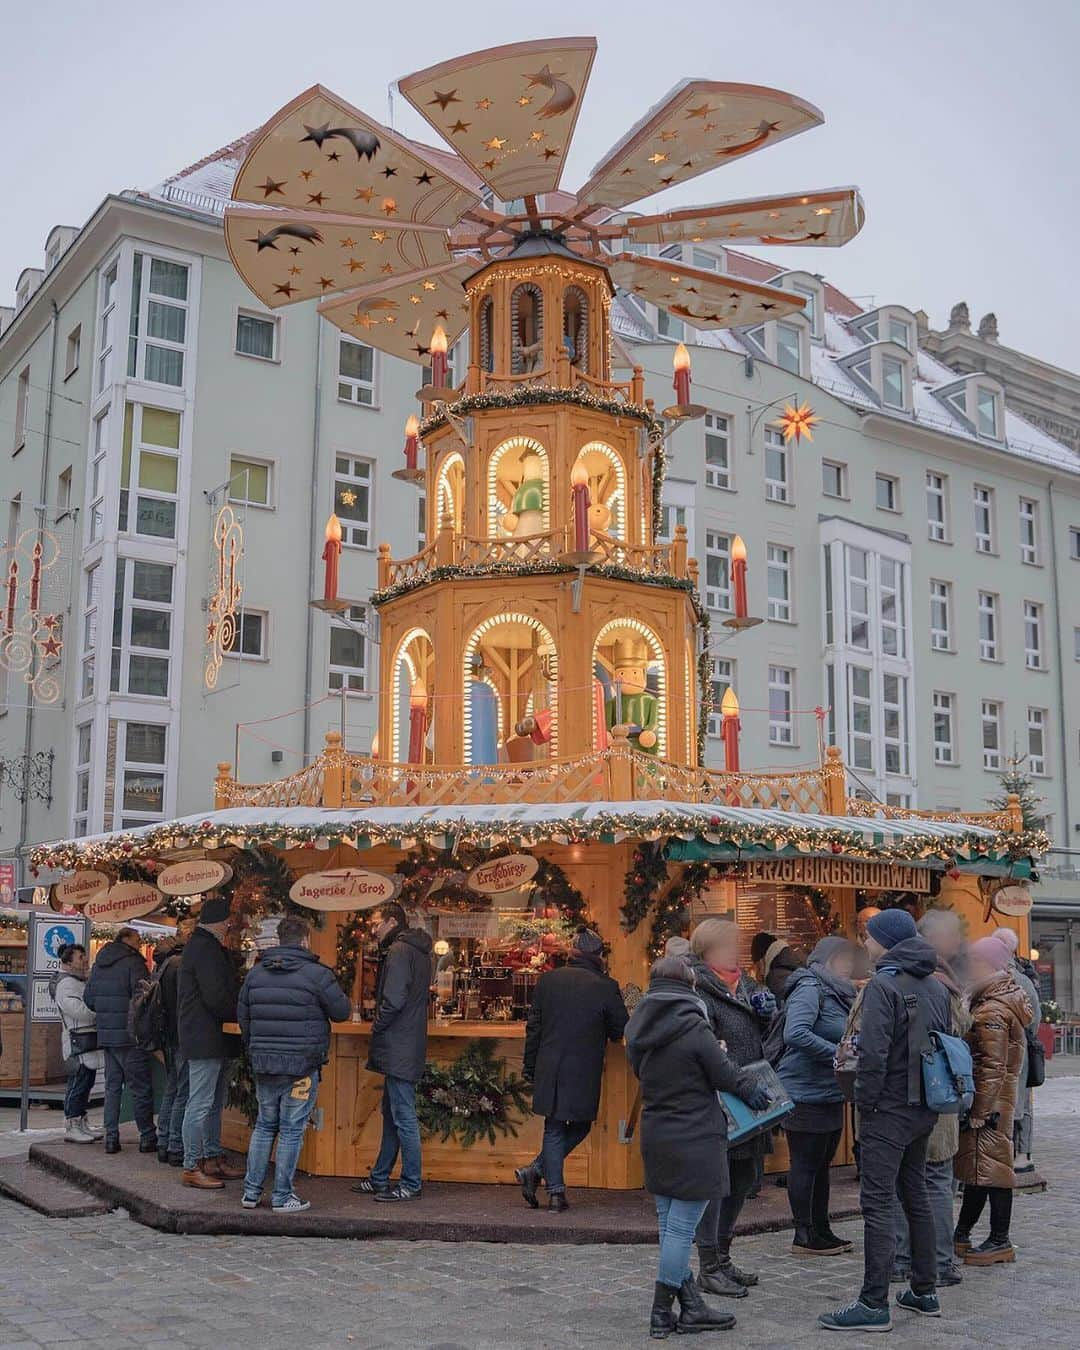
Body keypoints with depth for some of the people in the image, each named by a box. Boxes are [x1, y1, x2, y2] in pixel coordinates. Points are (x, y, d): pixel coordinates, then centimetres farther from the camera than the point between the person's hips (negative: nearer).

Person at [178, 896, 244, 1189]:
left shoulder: (203, 946, 19)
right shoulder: (205, 949, -16)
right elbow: (216, 997, -21)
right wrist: (240, 1015, -8)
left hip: (212, 1041, 11)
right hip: (205, 1040, -11)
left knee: (214, 1104, 16)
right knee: (200, 1105, -6)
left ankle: (213, 1159, 24)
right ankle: (191, 1167, -2)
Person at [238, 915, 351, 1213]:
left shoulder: (255, 973, 7)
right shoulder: (317, 974, -10)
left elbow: (243, 1016, 14)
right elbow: (342, 1012, -2)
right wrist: (338, 992, 20)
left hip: (263, 1064, 5)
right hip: (302, 1066, -5)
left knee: (264, 1126, 17)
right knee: (291, 1130, 2)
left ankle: (251, 1191, 19)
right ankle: (282, 1197, 7)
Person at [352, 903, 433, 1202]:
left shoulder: (399, 951, -14)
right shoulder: (417, 951, 16)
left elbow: (393, 1000, -23)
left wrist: (377, 1028, -7)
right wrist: (381, 1031, 14)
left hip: (399, 1049, -10)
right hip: (405, 1047, 11)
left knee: (403, 1117, -4)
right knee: (392, 1114, 17)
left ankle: (411, 1185, 1)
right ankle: (379, 1179, 26)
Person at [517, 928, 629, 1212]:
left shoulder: (548, 980, 1)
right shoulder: (606, 987, -9)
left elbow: (534, 1027, 6)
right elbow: (620, 1030, 0)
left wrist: (530, 1068, 14)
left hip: (549, 1070, 3)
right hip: (584, 1073, -3)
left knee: (554, 1130, 12)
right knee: (580, 1126, 15)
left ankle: (556, 1192, 10)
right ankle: (536, 1171, 9)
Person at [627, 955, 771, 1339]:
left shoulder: (638, 1029, 4)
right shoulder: (693, 1027, -16)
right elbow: (724, 1073, -9)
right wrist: (750, 1089, 10)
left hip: (655, 1138, 7)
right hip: (694, 1141, -7)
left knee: (669, 1225, 14)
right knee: (681, 1227, 1)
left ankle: (691, 1307, 23)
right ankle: (661, 1315, 7)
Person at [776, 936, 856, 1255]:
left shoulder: (836, 992, 14)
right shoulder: (810, 988, -16)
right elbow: (795, 1033, -28)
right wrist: (838, 1053, -24)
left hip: (829, 1094, 10)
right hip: (806, 1094, -10)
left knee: (821, 1165, 16)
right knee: (805, 1165, 0)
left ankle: (821, 1231, 26)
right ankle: (804, 1237, 8)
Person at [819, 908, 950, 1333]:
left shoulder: (883, 985, -16)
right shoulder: (937, 987, 10)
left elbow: (874, 1054, -22)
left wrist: (865, 1102, -12)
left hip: (889, 1110, -9)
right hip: (924, 1109, 9)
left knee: (877, 1203, -5)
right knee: (915, 1196, 18)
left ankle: (874, 1304, -3)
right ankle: (924, 1292, 26)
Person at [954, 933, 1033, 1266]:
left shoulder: (991, 1012, -19)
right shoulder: (1007, 998, 12)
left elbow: (993, 1067, -22)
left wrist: (980, 1110, -19)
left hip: (990, 1100, -10)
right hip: (998, 1099, 10)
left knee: (989, 1167, -1)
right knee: (976, 1166, 15)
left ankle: (1000, 1242, 8)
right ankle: (962, 1235, 24)